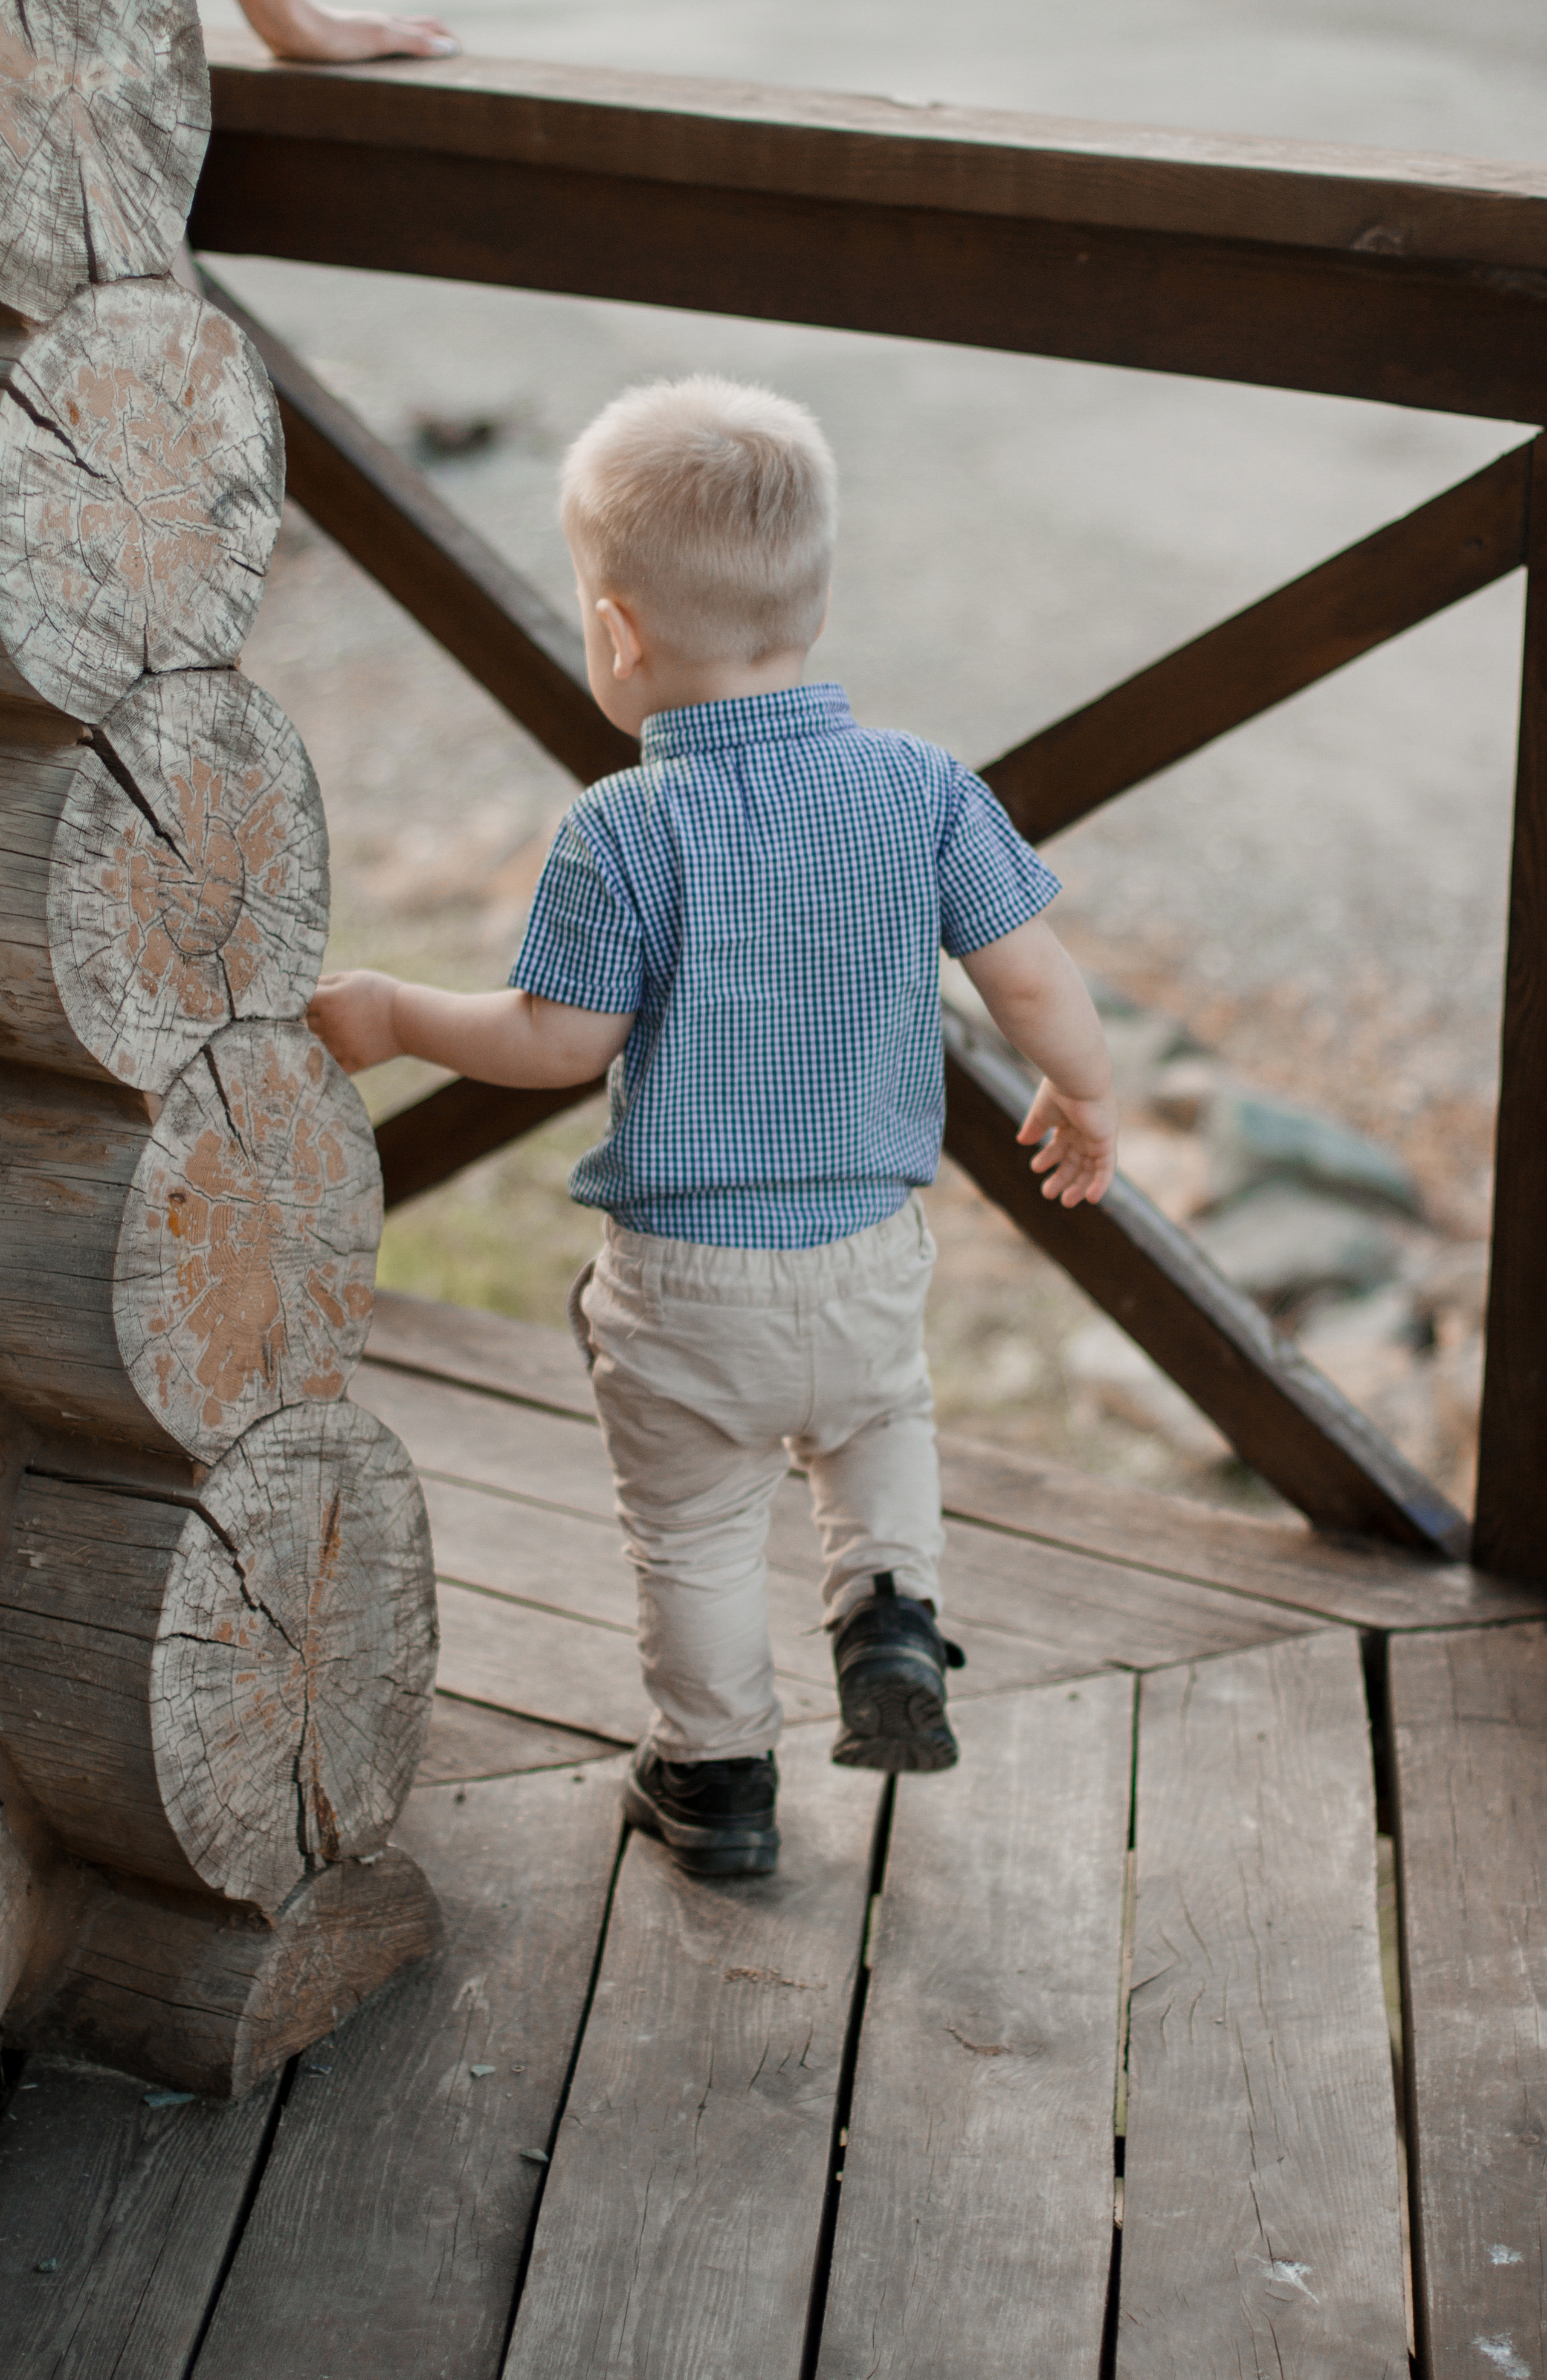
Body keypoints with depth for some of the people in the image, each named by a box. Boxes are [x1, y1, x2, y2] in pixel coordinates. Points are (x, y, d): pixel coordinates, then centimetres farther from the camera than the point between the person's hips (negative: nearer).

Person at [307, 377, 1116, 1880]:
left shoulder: (622, 834, -19)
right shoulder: (924, 789, -9)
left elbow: (561, 1040, -12)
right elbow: (1031, 978, -4)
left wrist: (400, 1018, 3)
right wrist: (1082, 1096, 15)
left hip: (684, 1274, -3)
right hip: (869, 1250, 3)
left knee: (694, 1529, 17)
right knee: (880, 1422, 33)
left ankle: (719, 1776, 30)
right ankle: (889, 1612, 14)